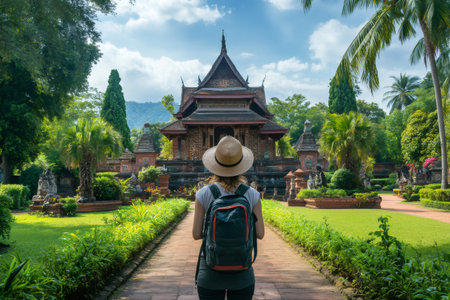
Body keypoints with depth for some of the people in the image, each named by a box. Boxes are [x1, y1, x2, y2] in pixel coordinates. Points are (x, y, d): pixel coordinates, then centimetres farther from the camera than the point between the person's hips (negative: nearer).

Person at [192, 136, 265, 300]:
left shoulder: (203, 194, -10)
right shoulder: (252, 195, -7)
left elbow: (196, 234, -5)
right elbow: (260, 233, -3)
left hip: (210, 271, 0)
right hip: (242, 273, 1)